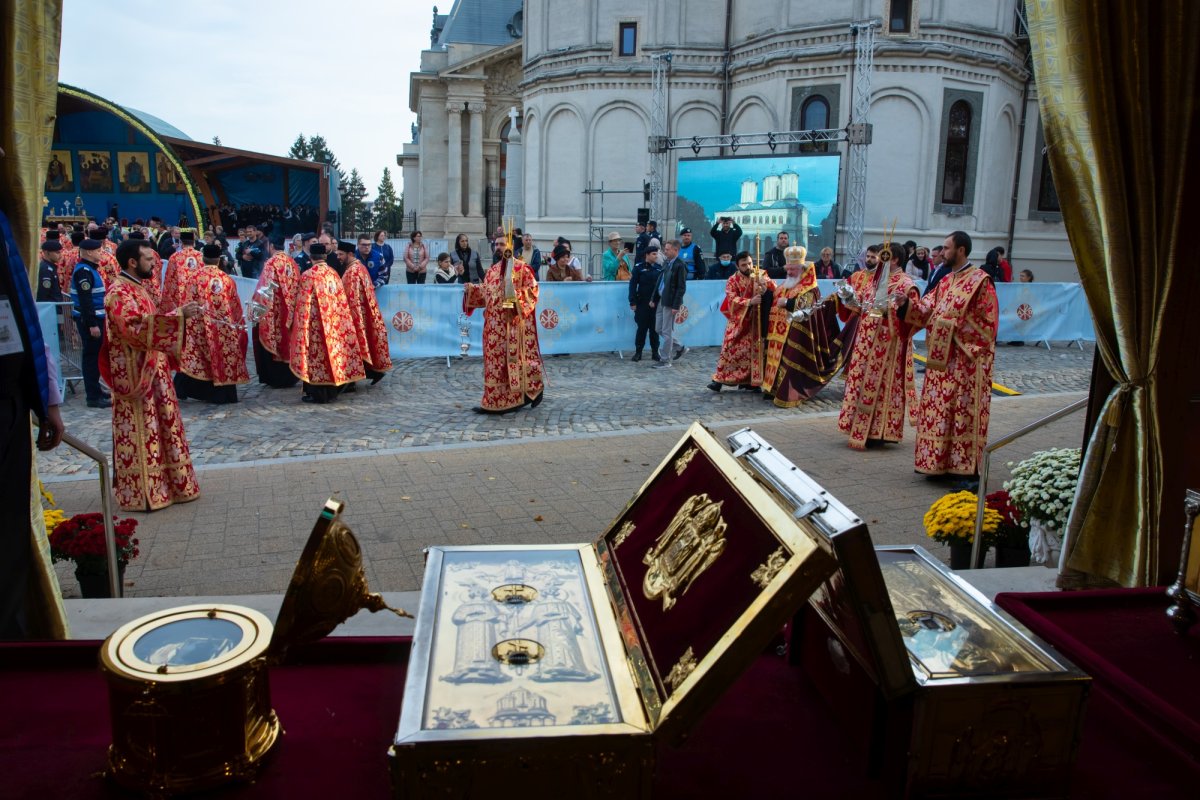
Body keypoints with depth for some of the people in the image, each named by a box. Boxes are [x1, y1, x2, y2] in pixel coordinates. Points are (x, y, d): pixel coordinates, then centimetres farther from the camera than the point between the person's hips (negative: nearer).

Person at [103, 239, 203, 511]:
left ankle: (157, 485, 24)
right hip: (134, 374, -10)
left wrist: (178, 315, 14)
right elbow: (134, 328, -30)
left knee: (158, 428, 14)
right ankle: (141, 494, 5)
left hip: (152, 371, 10)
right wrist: (177, 316, -32)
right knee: (140, 432, -3)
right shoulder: (120, 293, -16)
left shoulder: (136, 288, 14)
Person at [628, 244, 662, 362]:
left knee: (655, 329, 7)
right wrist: (633, 302, -11)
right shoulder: (639, 268, -4)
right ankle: (638, 352, 11)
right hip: (642, 303, -3)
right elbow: (633, 285, -6)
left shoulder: (659, 268, 7)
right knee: (642, 328, 2)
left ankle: (655, 353, 14)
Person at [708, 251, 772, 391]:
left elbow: (774, 289, -6)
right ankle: (720, 379, -2)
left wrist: (765, 283, -27)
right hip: (738, 321, -2)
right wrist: (750, 302, -30)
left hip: (756, 321, 2)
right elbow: (732, 300, -17)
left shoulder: (760, 275, 3)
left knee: (753, 350, 2)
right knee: (730, 348, -4)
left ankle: (750, 380, 9)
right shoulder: (733, 281, -4)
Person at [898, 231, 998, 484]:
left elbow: (988, 321, -12)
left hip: (966, 360, -8)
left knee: (964, 413, -5)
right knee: (938, 410, 10)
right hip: (942, 358, 8)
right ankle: (941, 462, 19)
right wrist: (906, 303, -7)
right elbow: (927, 309, 9)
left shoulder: (980, 281, -9)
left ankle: (967, 469, 0)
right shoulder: (945, 281, 15)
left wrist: (955, 325, -15)